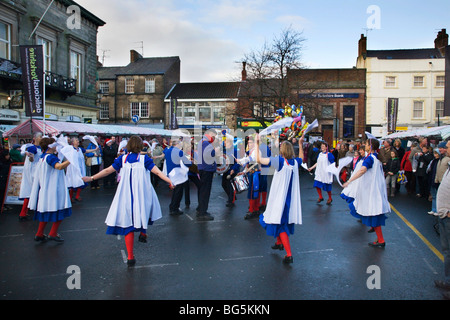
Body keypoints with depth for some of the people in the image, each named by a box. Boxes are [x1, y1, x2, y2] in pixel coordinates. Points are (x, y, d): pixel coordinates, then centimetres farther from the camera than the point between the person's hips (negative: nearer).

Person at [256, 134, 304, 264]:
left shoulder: (280, 160, -17)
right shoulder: (295, 162, 2)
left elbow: (259, 160, -22)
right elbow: (301, 157, 28)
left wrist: (257, 143, -14)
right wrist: (300, 144, 32)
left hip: (280, 198, -7)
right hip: (291, 198, 7)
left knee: (280, 224, 0)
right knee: (284, 220, 26)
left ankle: (289, 255, -5)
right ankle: (279, 243, 42)